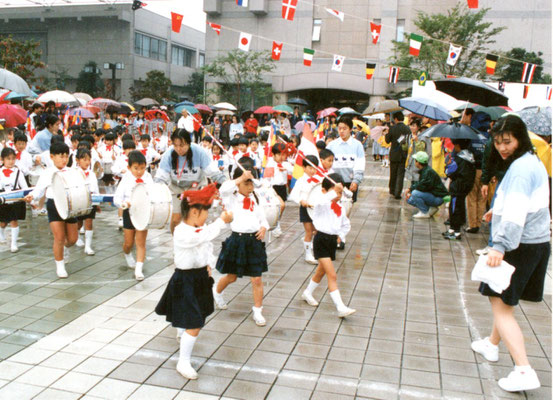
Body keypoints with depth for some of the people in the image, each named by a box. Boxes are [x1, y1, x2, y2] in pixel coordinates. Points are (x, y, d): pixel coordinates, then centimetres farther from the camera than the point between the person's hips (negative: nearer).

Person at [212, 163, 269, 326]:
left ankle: (257, 311, 16)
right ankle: (217, 292, 45)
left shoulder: (254, 199, 9)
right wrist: (242, 177, -27)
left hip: (254, 240, 3)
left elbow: (262, 218, 12)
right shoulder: (231, 198, -5)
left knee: (257, 279, 3)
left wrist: (263, 228, -8)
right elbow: (224, 189, -28)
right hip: (237, 240, -3)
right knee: (231, 277, 14)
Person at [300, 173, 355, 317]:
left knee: (321, 271, 22)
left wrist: (340, 236, 11)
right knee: (332, 275, -11)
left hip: (332, 240, 8)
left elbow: (346, 225, 25)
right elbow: (319, 201, -38)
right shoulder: (321, 204, -11)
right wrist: (334, 191, -44)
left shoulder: (340, 208, 9)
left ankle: (307, 293, 45)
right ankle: (340, 308, -10)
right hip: (321, 240, -7)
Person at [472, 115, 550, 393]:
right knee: (501, 298, 24)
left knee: (501, 305, -8)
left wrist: (499, 246, -37)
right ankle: (492, 344, 41)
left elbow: (516, 211, -30)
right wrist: (498, 209, 41)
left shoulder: (521, 167, -17)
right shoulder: (533, 162, 14)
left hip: (519, 245, -10)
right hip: (537, 242, 10)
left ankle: (524, 371, -13)